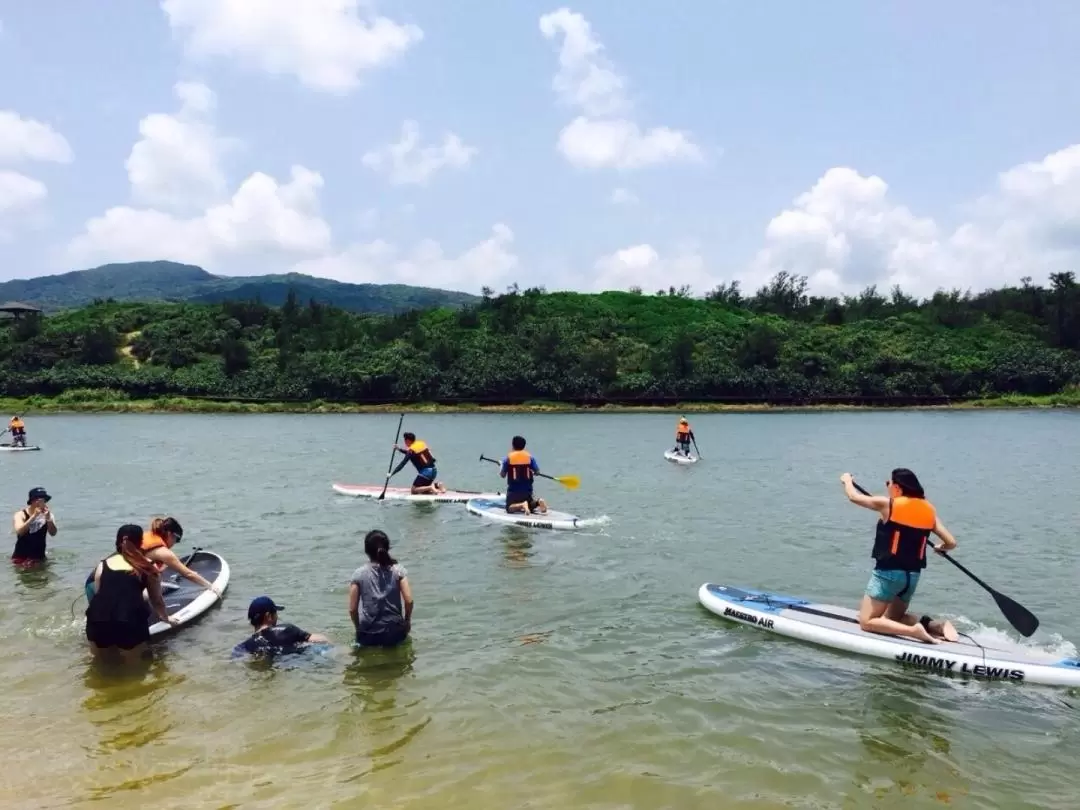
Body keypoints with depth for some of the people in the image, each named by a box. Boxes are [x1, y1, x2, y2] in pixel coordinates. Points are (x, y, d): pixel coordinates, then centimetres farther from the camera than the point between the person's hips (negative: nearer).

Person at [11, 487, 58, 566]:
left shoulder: (47, 514, -1)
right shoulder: (20, 515, -8)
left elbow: (53, 533, -13)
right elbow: (19, 532, -25)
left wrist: (48, 518, -28)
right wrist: (34, 516, -32)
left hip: (39, 557, 2)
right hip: (21, 557, -2)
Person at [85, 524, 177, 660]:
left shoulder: (103, 564, 19)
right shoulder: (148, 566, 16)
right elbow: (157, 600, 26)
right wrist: (165, 617, 45)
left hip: (98, 619, 3)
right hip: (131, 619, -2)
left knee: (100, 655, 31)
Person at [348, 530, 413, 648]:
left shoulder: (359, 574, -6)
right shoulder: (398, 570, -5)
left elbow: (352, 609, -6)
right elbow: (409, 601, -11)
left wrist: (359, 628, 11)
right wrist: (407, 622, 6)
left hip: (369, 635, 1)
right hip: (395, 632, -1)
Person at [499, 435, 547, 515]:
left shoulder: (508, 457, -6)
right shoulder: (529, 456, 1)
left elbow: (502, 474, -2)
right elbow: (537, 471, -1)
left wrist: (501, 466, 18)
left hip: (513, 490, -3)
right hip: (527, 490, 3)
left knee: (509, 508, 3)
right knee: (530, 507, 21)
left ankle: (522, 505, -26)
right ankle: (538, 501, -11)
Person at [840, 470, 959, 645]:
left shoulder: (887, 504, -10)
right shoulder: (929, 510, 4)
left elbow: (854, 497, 3)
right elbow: (951, 543, 4)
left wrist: (847, 480, 24)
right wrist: (940, 549, 28)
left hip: (888, 573, -6)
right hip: (913, 576, 7)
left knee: (866, 622, -1)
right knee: (893, 618, 24)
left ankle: (913, 631, -20)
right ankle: (936, 625, 2)